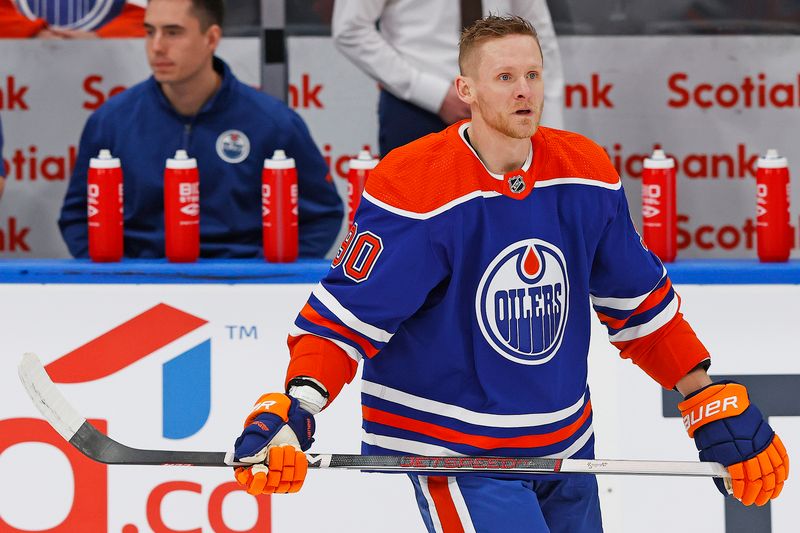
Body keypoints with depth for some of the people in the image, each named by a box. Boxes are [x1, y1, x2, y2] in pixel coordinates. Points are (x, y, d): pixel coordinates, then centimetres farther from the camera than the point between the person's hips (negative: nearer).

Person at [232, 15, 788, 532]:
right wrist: (297, 407, -32)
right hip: (453, 451, -6)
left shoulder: (587, 177, -1)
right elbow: (348, 312, -17)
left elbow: (640, 301, 10)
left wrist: (712, 403, 8)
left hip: (564, 441, 6)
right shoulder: (414, 188, -17)